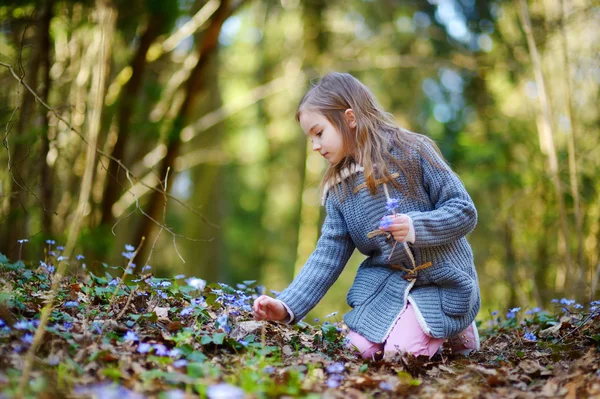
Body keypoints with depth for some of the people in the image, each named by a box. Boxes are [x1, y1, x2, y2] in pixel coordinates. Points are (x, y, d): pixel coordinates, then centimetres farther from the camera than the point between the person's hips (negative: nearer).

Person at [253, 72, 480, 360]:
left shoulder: (412, 151, -11)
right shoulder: (338, 189, 4)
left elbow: (464, 211, -10)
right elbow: (327, 256, -1)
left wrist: (416, 227, -27)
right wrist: (287, 306, -12)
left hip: (441, 279, -5)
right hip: (385, 276, 5)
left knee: (401, 352, -21)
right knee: (362, 347, -11)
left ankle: (457, 327, 9)